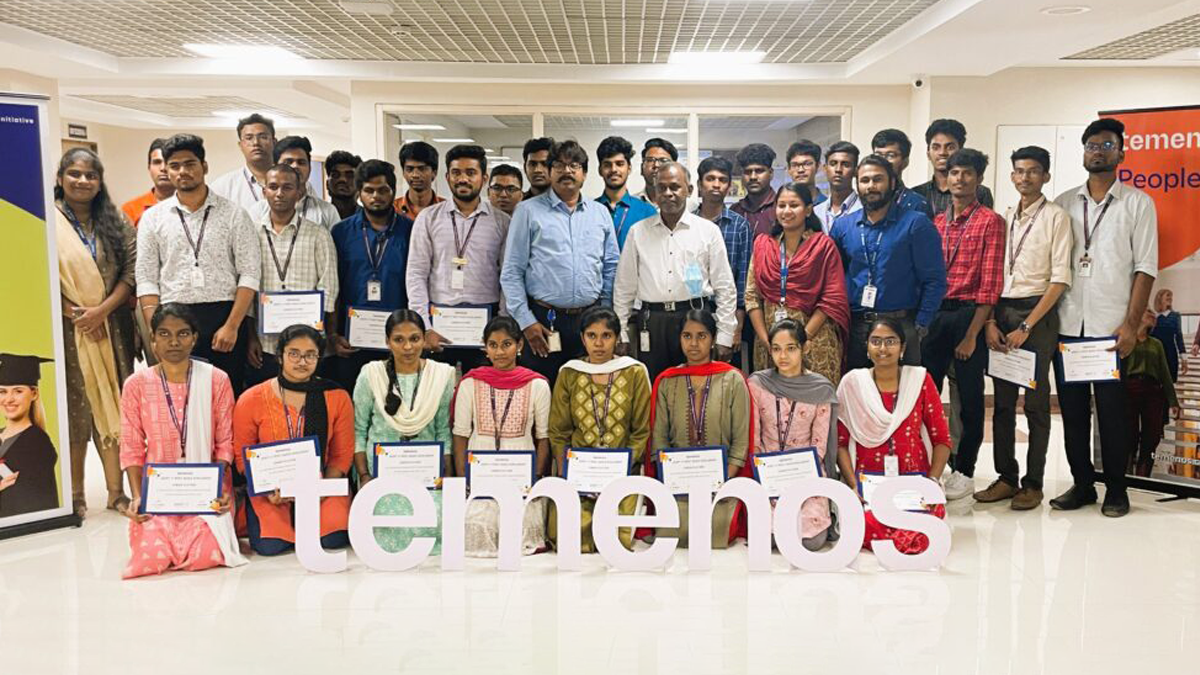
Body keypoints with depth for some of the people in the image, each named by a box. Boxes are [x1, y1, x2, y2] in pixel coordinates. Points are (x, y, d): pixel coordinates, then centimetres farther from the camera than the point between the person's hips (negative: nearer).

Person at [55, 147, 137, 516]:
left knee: (114, 404, 5)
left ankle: (116, 489, 13)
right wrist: (71, 313, -12)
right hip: (68, 329, -3)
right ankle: (75, 494, 12)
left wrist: (102, 310, -10)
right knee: (73, 408, 2)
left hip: (110, 328, 3)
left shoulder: (115, 221, 8)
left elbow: (133, 268, 1)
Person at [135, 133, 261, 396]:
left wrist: (232, 325, -9)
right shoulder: (153, 217, 10)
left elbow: (250, 273, -1)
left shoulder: (234, 214, 4)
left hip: (224, 318, -1)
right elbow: (146, 279, 6)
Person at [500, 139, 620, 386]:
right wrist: (526, 321, -6)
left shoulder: (600, 213, 10)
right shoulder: (529, 211, 1)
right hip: (543, 320, -3)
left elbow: (611, 269, 12)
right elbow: (511, 273, -1)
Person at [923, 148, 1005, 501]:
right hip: (933, 314, 5)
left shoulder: (990, 221, -2)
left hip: (969, 315, -4)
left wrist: (972, 334, -13)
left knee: (969, 397, 4)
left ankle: (964, 472, 16)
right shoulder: (936, 222, 13)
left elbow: (991, 284, -8)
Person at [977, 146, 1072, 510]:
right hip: (1002, 312, 5)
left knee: (1036, 403, 1)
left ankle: (1032, 484, 10)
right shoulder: (1004, 218, 12)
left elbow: (1060, 278, -8)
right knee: (1003, 401, 7)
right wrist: (990, 321, -2)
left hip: (1037, 314, -4)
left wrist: (1026, 326, -12)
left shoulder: (1056, 217, -2)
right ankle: (1006, 477, 16)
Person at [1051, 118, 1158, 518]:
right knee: (1072, 408, 6)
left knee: (1111, 409, 1)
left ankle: (1116, 489, 13)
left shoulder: (1137, 203, 5)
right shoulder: (1063, 204, 12)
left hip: (1110, 326, -3)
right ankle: (1082, 485, 17)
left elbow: (1145, 268, -1)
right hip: (1066, 325, 3)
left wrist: (1131, 325, -10)